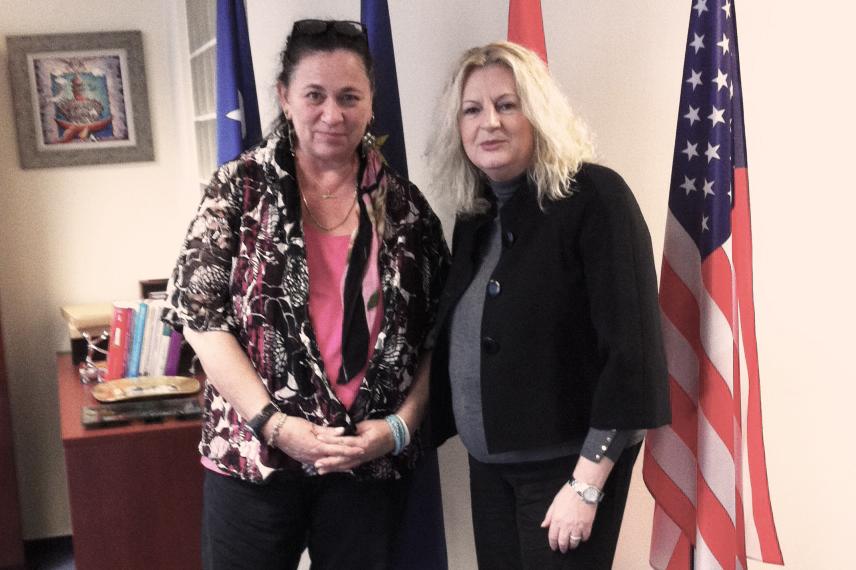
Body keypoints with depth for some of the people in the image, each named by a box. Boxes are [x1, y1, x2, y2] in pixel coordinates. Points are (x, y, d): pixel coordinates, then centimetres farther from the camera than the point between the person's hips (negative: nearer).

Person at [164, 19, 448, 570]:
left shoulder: (403, 204, 4)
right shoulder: (241, 187, -1)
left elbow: (435, 333, 6)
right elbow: (200, 313, -7)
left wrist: (400, 426, -7)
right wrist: (275, 424, -14)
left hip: (372, 460, 2)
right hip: (253, 453, -1)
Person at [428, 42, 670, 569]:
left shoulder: (594, 196, -14)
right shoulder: (475, 216, 8)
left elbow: (630, 348, -18)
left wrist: (587, 484, -19)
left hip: (568, 462, -6)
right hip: (489, 465, 6)